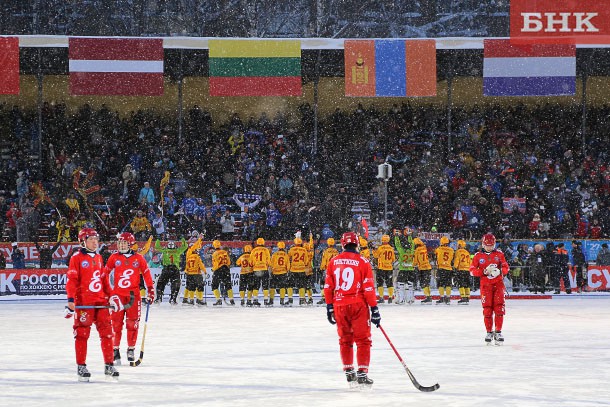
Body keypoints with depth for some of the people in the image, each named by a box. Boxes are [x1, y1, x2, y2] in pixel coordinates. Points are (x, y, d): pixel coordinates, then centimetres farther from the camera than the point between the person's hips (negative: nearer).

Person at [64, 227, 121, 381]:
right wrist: (71, 300, -16)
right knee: (82, 334, -1)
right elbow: (71, 280, -9)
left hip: (101, 301, 6)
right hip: (83, 302, -6)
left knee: (106, 332, 3)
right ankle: (81, 367, 5)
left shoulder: (98, 258, 16)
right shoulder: (77, 258, -5)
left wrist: (111, 296, 15)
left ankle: (109, 365, 9)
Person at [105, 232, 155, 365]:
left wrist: (151, 290, 4)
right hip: (118, 294, 0)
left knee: (132, 323, 2)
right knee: (116, 323, -1)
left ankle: (131, 349, 14)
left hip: (133, 294, 0)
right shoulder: (114, 258, 4)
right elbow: (105, 273, 9)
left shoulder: (138, 258, 2)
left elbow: (146, 274, 7)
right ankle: (115, 350, 5)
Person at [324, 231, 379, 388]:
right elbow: (368, 288, -9)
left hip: (339, 306, 4)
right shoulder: (363, 262, -7)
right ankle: (362, 374, -4)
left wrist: (329, 307, 14)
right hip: (358, 305, -4)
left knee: (345, 340, 16)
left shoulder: (333, 262, 4)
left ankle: (349, 373, 17)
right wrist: (374, 309, -4)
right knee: (363, 340, 3)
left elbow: (328, 287, 6)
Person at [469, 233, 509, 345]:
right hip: (485, 285, -1)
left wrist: (499, 271, -15)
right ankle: (489, 332, 10)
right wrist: (484, 271, -16)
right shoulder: (478, 256, 3)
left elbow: (506, 268, 7)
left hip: (498, 284, 1)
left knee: (499, 308, -6)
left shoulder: (499, 254, 7)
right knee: (487, 309, -1)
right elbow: (472, 271, -1)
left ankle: (498, 332, 0)